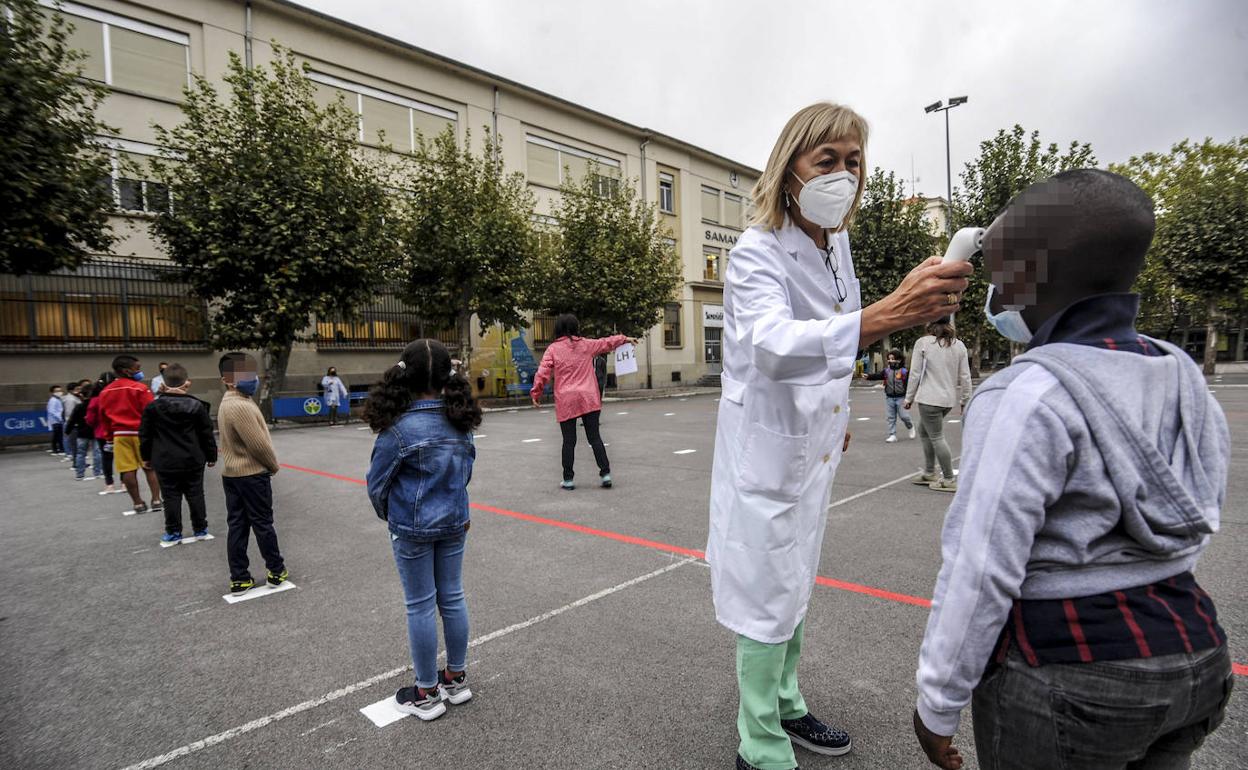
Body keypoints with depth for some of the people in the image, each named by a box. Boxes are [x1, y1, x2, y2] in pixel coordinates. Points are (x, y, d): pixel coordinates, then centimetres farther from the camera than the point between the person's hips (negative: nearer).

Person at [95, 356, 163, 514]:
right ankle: (156, 500, 3)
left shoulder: (105, 392, 9)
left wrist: (110, 436, 22)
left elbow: (103, 417, 14)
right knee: (150, 467, 4)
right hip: (140, 433, -4)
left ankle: (138, 503, 8)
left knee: (127, 470, 4)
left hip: (120, 434, 5)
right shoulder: (140, 388, -10)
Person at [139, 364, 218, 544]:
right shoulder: (197, 406, -6)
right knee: (195, 494, 9)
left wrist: (146, 457, 15)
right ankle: (200, 529, 17)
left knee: (171, 497, 7)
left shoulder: (153, 407, -4)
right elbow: (206, 434, -2)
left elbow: (145, 435, 2)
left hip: (165, 461, 0)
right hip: (192, 460, 0)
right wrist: (211, 456, 8)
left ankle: (173, 532, 12)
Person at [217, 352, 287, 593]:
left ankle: (239, 579, 15)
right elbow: (259, 444, -22)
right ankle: (276, 571, 16)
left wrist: (268, 464, 11)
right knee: (263, 523, 3)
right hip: (252, 474, -9)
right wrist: (273, 465, -5)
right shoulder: (241, 406, -22)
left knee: (237, 525, 10)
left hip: (231, 473, 9)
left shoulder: (227, 404, 11)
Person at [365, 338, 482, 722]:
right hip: (454, 522, 5)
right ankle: (457, 679, 31)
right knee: (453, 598, 16)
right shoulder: (461, 422, -3)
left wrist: (387, 516, 10)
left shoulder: (401, 427, -20)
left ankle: (427, 694, 22)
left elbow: (377, 483, -9)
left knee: (421, 606, 8)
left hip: (412, 529, -5)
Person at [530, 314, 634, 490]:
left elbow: (542, 372, -4)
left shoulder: (553, 349, 2)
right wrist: (625, 339, 41)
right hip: (589, 399, 2)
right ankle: (605, 473, 4)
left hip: (566, 401, -1)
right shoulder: (586, 345, 9)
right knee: (594, 437, 7)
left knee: (569, 441, 4)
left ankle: (568, 479, 8)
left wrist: (536, 393, 6)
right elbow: (607, 342, 24)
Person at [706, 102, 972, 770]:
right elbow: (774, 345, -42)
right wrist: (885, 316, -55)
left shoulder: (836, 243, 4)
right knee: (768, 597, 2)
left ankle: (787, 708, 43)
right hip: (767, 446, -8)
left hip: (815, 444, 8)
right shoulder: (756, 252, -21)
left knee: (795, 584, 22)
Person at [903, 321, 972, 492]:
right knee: (924, 430, 21)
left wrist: (909, 398, 2)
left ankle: (949, 480, 5)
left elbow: (915, 374, -7)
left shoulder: (923, 343, -8)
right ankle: (929, 473, 26)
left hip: (930, 399, -7)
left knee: (937, 437, 0)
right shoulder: (959, 345, 6)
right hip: (949, 399, 7)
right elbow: (965, 376, 6)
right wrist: (965, 400, 15)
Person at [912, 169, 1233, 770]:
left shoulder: (1027, 395, -22)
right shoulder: (1182, 376, 3)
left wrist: (937, 703, -14)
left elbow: (981, 570, -24)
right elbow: (1202, 513, 10)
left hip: (1066, 686, -7)